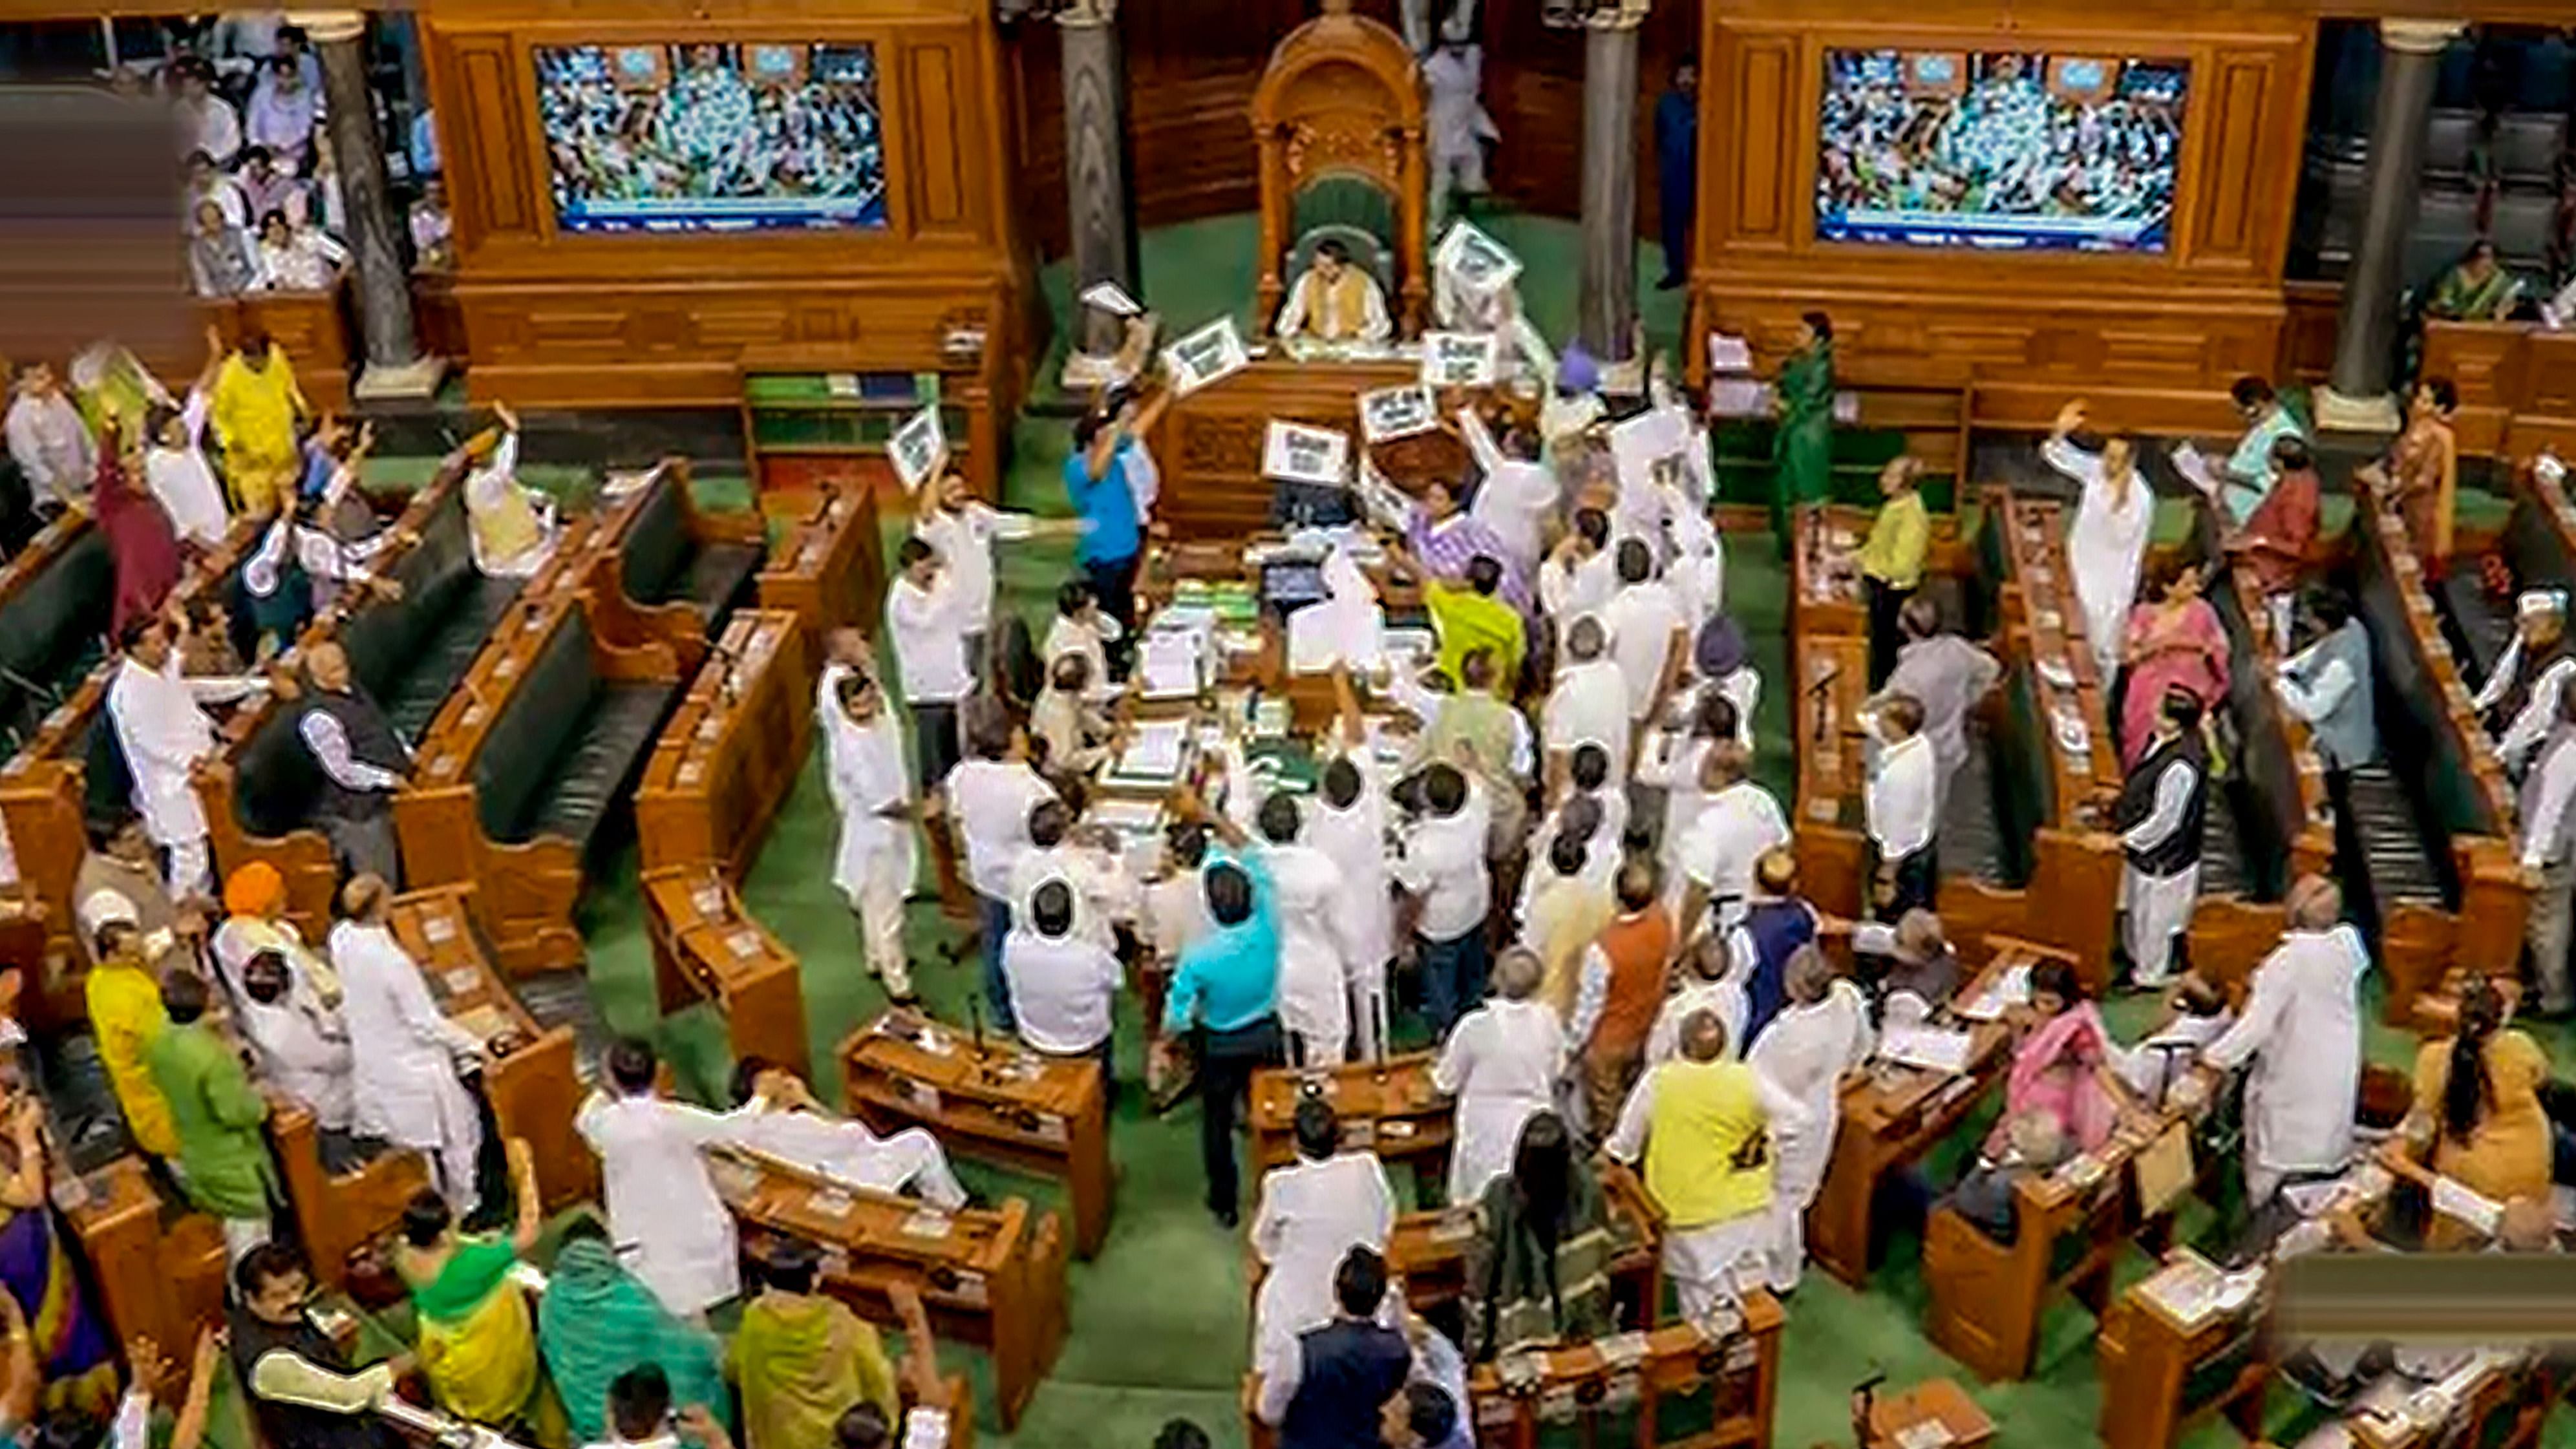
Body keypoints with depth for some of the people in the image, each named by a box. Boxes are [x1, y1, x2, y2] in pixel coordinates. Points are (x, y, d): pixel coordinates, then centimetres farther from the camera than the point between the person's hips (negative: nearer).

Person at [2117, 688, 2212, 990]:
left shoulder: (2180, 766, -34)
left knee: (2156, 916, 13)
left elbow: (2165, 820, -26)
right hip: (2145, 847, 9)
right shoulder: (2161, 742, -6)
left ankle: (2152, 977, 33)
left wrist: (2128, 840, -18)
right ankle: (2140, 962, 47)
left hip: (2162, 856, -9)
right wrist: (2119, 799, 6)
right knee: (2139, 911, 26)